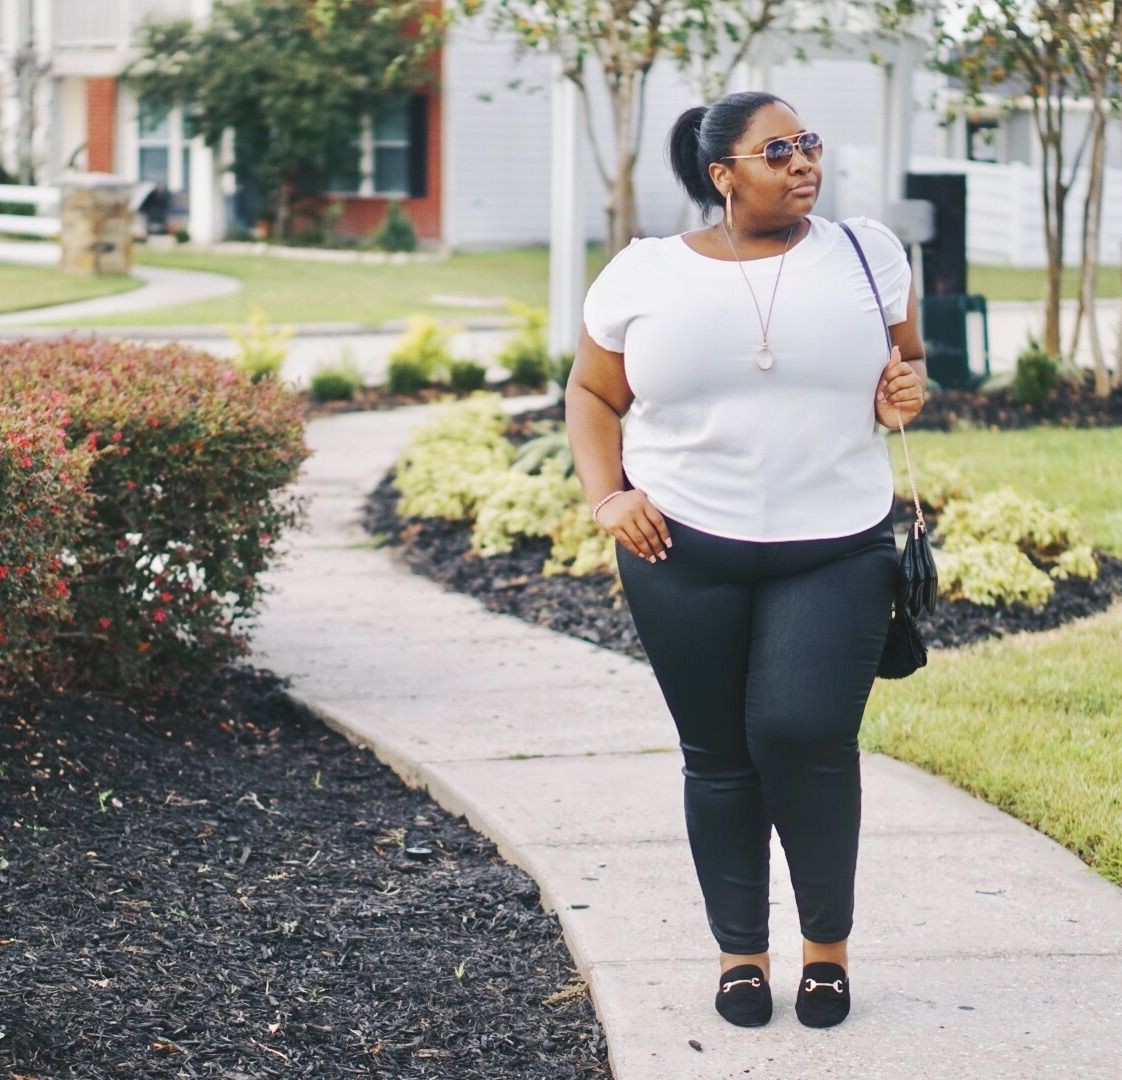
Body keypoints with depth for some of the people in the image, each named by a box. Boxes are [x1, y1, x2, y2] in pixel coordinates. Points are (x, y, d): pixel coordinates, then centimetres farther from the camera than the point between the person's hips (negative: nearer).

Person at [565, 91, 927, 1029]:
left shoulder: (868, 255, 5)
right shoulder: (643, 274, 3)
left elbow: (906, 358, 17)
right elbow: (592, 395, 11)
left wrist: (904, 390, -6)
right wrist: (608, 496, -3)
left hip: (836, 550, 0)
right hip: (685, 552, 1)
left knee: (804, 733, -15)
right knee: (719, 757, 6)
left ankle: (829, 939, 7)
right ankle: (740, 950, 22)